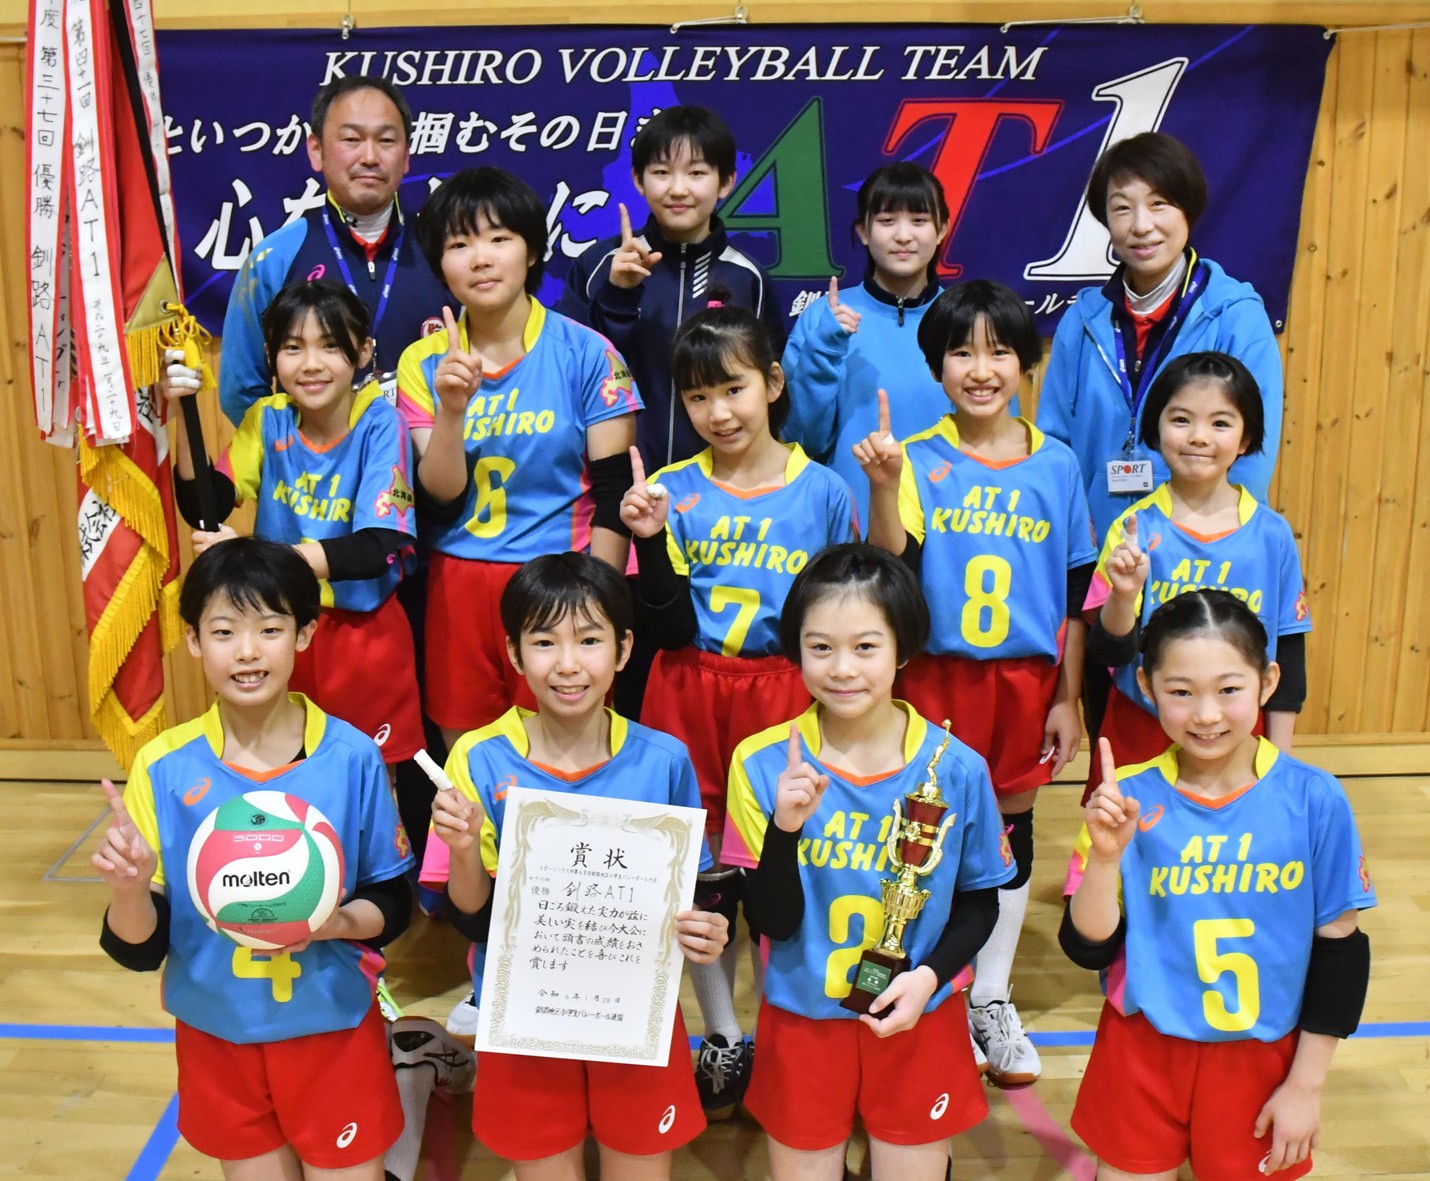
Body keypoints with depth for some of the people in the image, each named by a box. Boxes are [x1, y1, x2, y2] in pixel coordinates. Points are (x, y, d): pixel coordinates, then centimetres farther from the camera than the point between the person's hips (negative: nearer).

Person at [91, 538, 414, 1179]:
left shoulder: (352, 757, -13)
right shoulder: (164, 767, -10)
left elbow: (393, 901, -3)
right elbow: (140, 948, -6)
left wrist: (337, 922, -23)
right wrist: (129, 889, -27)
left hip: (331, 1027, -1)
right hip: (215, 1033, 1)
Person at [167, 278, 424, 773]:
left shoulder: (380, 426, -15)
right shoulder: (268, 420, -2)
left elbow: (376, 549, -23)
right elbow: (202, 509, -8)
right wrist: (185, 413, -19)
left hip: (362, 633, -3)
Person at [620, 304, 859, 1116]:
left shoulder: (824, 492, -2)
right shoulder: (672, 492, 0)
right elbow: (671, 629, -7)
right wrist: (650, 541, -17)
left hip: (784, 692, -1)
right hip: (691, 692, 2)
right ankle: (723, 1037, 28)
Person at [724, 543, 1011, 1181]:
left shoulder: (956, 769, -12)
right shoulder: (763, 764, -13)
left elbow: (979, 900, 2)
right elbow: (773, 923, -12)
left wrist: (930, 974, -15)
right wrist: (785, 826, -28)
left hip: (917, 1020, 0)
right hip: (801, 1022, 0)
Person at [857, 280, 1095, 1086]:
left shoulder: (1057, 466, 1)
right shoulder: (919, 460, -6)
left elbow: (1077, 592, 5)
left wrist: (1069, 699, 5)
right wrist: (884, 486, -31)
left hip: (1026, 678, 2)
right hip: (938, 675, -2)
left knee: (1010, 830, 13)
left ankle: (993, 1000, 31)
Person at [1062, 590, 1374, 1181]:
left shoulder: (1314, 799, -14)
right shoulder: (1129, 800, -14)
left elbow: (1339, 945, -4)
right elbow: (1089, 949, -11)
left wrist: (1306, 1084, -1)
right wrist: (1105, 854, -27)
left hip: (1262, 1057, 0)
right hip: (1143, 1049, 0)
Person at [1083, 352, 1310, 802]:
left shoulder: (1273, 535, -5)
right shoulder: (1135, 528, -9)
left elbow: (1289, 654, 3)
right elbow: (1108, 653, -11)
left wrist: (1278, 761, 4)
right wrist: (1124, 594, -29)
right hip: (1140, 734, -1)